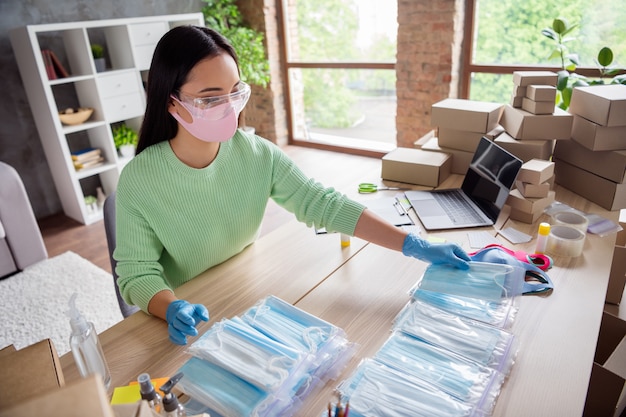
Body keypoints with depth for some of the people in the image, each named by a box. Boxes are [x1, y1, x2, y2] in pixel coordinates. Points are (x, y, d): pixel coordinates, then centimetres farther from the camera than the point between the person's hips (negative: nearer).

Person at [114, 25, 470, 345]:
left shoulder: (258, 155, -14)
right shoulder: (139, 179, -20)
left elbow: (323, 204, -17)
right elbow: (137, 272, -16)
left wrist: (414, 245, -24)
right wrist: (173, 309, -38)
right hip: (188, 321, -1)